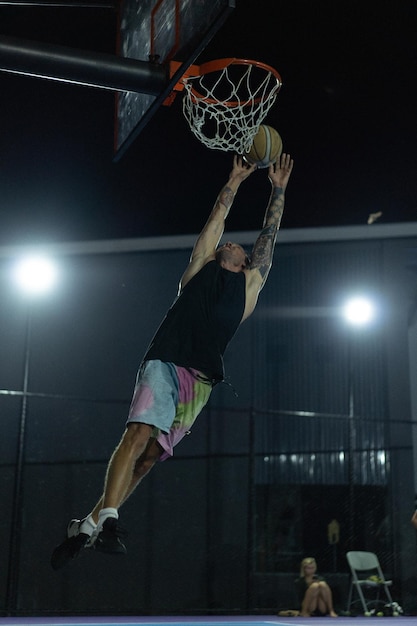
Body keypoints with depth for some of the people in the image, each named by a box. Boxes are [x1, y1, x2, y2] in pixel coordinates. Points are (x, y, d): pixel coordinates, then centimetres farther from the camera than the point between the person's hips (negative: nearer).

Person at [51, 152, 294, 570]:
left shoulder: (251, 284, 26)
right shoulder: (201, 266, 21)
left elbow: (269, 236, 30)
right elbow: (217, 219, 24)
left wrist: (278, 189, 34)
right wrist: (236, 180, 31)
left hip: (201, 379, 2)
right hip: (166, 362, -2)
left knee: (149, 455, -6)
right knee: (139, 431, -25)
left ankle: (87, 526, -2)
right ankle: (108, 518, -31)